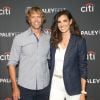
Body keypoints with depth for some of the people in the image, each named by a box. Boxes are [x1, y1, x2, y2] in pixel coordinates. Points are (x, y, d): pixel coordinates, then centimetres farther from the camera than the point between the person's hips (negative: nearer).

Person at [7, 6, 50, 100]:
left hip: (44, 87, 2)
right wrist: (15, 87, -6)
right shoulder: (19, 38, -5)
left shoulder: (49, 38, 1)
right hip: (25, 87, -2)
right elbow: (12, 63, -3)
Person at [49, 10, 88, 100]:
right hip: (55, 84, 4)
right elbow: (52, 63, 10)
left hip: (73, 86, -3)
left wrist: (83, 92, -10)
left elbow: (83, 67, -8)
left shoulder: (79, 41, -9)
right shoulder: (54, 41, 3)